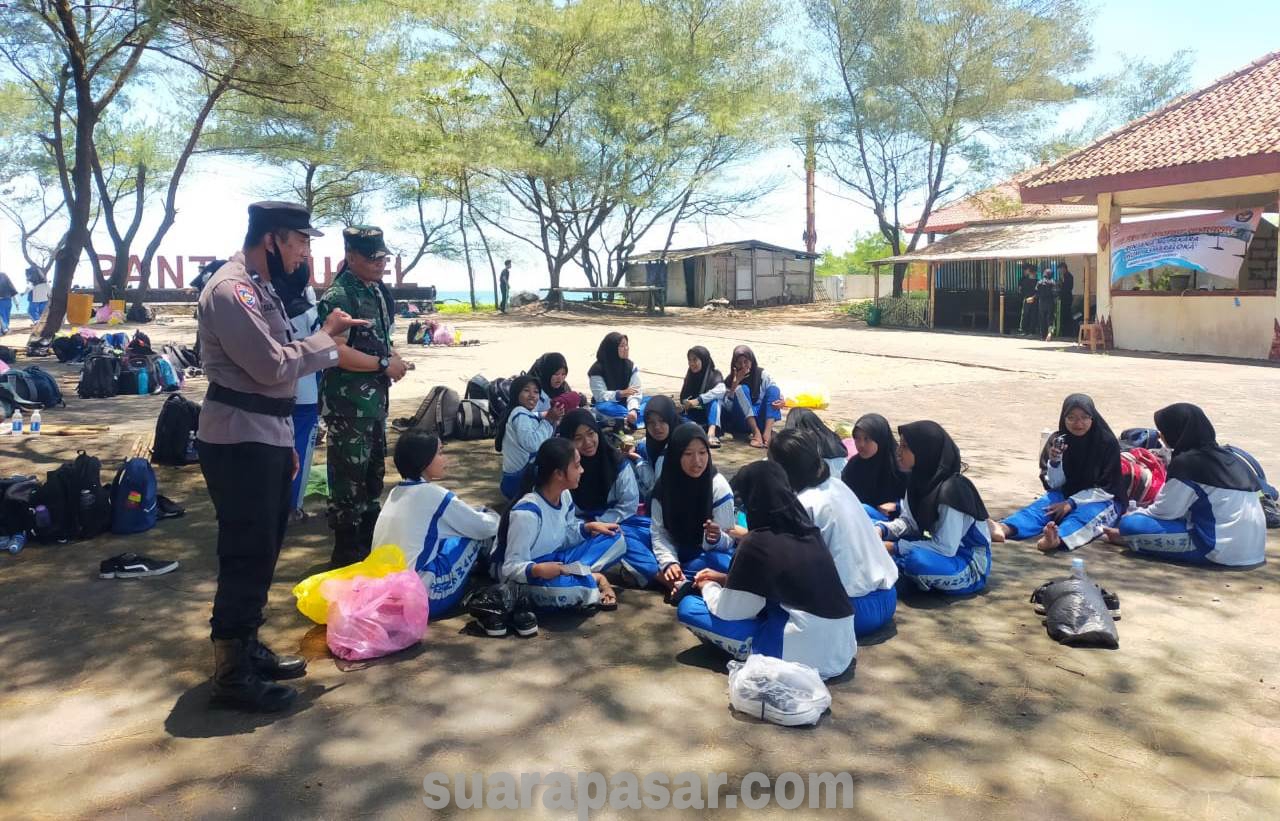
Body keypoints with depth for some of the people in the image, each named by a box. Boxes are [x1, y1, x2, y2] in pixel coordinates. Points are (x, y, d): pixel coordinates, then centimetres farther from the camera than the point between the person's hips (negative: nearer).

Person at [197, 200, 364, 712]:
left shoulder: (260, 289, 16)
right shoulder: (230, 290, -16)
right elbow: (274, 367, -23)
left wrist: (285, 443, 20)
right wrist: (327, 336, -9)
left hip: (265, 439, 10)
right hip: (239, 443, -10)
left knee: (261, 553, 17)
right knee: (246, 556, -3)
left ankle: (247, 647, 31)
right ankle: (232, 674, 9)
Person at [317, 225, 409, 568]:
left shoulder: (376, 291, 11)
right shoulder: (338, 296, -17)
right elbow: (334, 351, -25)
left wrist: (393, 356, 2)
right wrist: (384, 365, -19)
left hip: (375, 399, 10)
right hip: (348, 404, -10)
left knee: (373, 473, 19)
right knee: (349, 479, -1)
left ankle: (369, 543, 34)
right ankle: (346, 554, 11)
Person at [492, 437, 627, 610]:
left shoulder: (564, 495, -2)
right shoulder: (527, 512, -26)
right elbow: (512, 567, -25)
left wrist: (589, 527, -5)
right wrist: (538, 570, -44)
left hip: (555, 561, 8)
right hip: (528, 576, -8)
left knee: (615, 539, -1)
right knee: (562, 589, -41)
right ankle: (595, 578, -12)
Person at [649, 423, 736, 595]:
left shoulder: (719, 486, -18)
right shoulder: (664, 485, -11)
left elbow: (728, 540, -16)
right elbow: (659, 533, -9)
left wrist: (717, 539, -40)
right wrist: (669, 562, -26)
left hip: (708, 556, -2)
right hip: (676, 553, 2)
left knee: (720, 564, -36)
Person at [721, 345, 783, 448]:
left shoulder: (762, 374, 1)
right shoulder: (731, 379, -1)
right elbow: (728, 407, -11)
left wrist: (781, 401, -23)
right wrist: (735, 384, -19)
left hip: (761, 419, 1)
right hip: (741, 422, -1)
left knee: (773, 388, -18)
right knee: (742, 389, -23)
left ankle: (767, 432, -36)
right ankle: (756, 433, -36)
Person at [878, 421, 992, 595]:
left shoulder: (950, 490, -28)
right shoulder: (920, 479, -4)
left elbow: (946, 547, -28)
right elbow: (908, 522, 3)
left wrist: (894, 547, -25)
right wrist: (880, 530, -16)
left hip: (970, 566, -7)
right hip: (944, 552, 7)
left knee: (917, 559, -35)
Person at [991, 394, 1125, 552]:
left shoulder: (1107, 443, -11)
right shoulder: (1059, 440, -2)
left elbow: (1106, 488, -13)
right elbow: (1055, 484, -1)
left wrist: (1072, 503, -22)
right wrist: (1054, 461, -21)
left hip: (1102, 500, -3)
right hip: (1068, 495, 4)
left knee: (1084, 513, -36)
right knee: (1042, 505, -27)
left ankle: (1058, 539, -70)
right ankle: (1005, 528, -57)